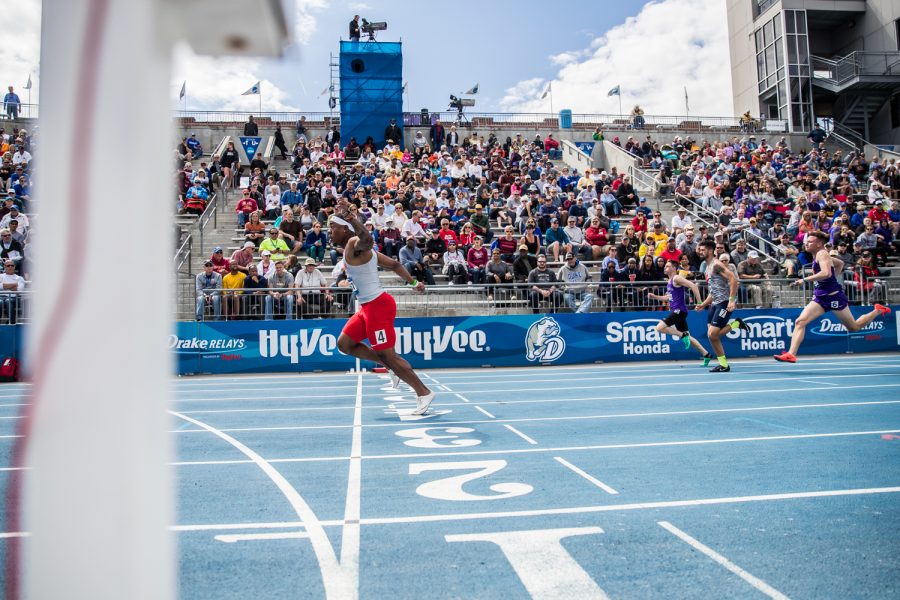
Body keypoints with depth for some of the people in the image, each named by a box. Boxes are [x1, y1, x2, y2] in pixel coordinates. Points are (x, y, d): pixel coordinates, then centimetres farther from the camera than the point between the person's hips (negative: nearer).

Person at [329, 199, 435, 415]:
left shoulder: (354, 245, -13)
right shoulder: (354, 249, 16)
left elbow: (367, 239, -42)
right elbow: (394, 264, 17)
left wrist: (349, 216, -46)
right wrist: (413, 282, 17)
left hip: (378, 305, -10)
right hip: (368, 306, 10)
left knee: (387, 355, -5)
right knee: (344, 344, 12)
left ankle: (423, 393, 5)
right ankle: (393, 368, 17)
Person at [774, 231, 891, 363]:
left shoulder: (822, 254, -13)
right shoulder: (818, 256, 13)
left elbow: (826, 273, -31)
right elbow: (840, 263, 29)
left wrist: (805, 280, -30)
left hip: (833, 296, -8)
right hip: (820, 297, 8)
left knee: (854, 328, 11)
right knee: (800, 321, -14)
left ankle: (878, 310, 35)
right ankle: (791, 354, -21)